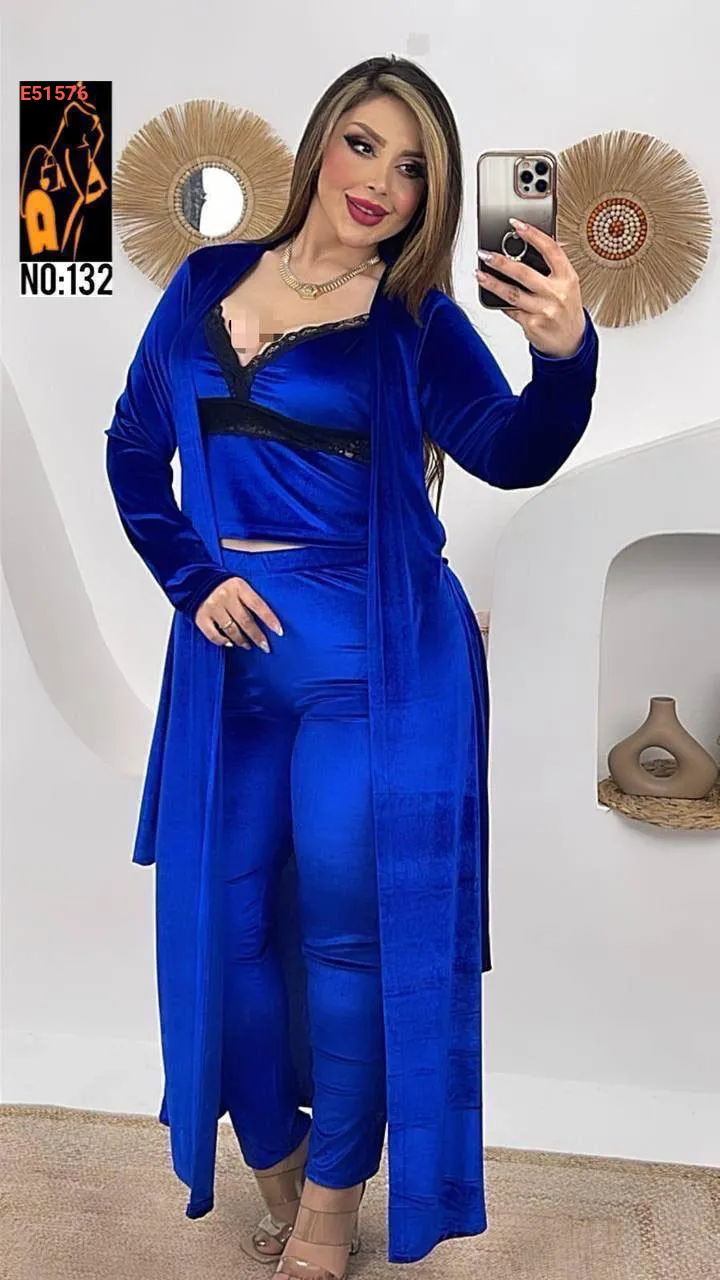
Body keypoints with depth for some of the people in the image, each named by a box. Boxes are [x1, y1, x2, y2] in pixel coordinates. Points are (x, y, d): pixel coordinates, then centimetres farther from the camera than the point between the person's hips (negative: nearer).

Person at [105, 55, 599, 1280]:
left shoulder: (416, 322, -3)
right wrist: (192, 578, 0)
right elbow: (135, 451, 13)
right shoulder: (209, 283, 7)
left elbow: (510, 454, -18)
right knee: (228, 919, 11)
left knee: (350, 924, 2)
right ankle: (275, 1172, 35)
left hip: (372, 659, -3)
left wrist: (565, 357, -38)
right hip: (232, 653, 4)